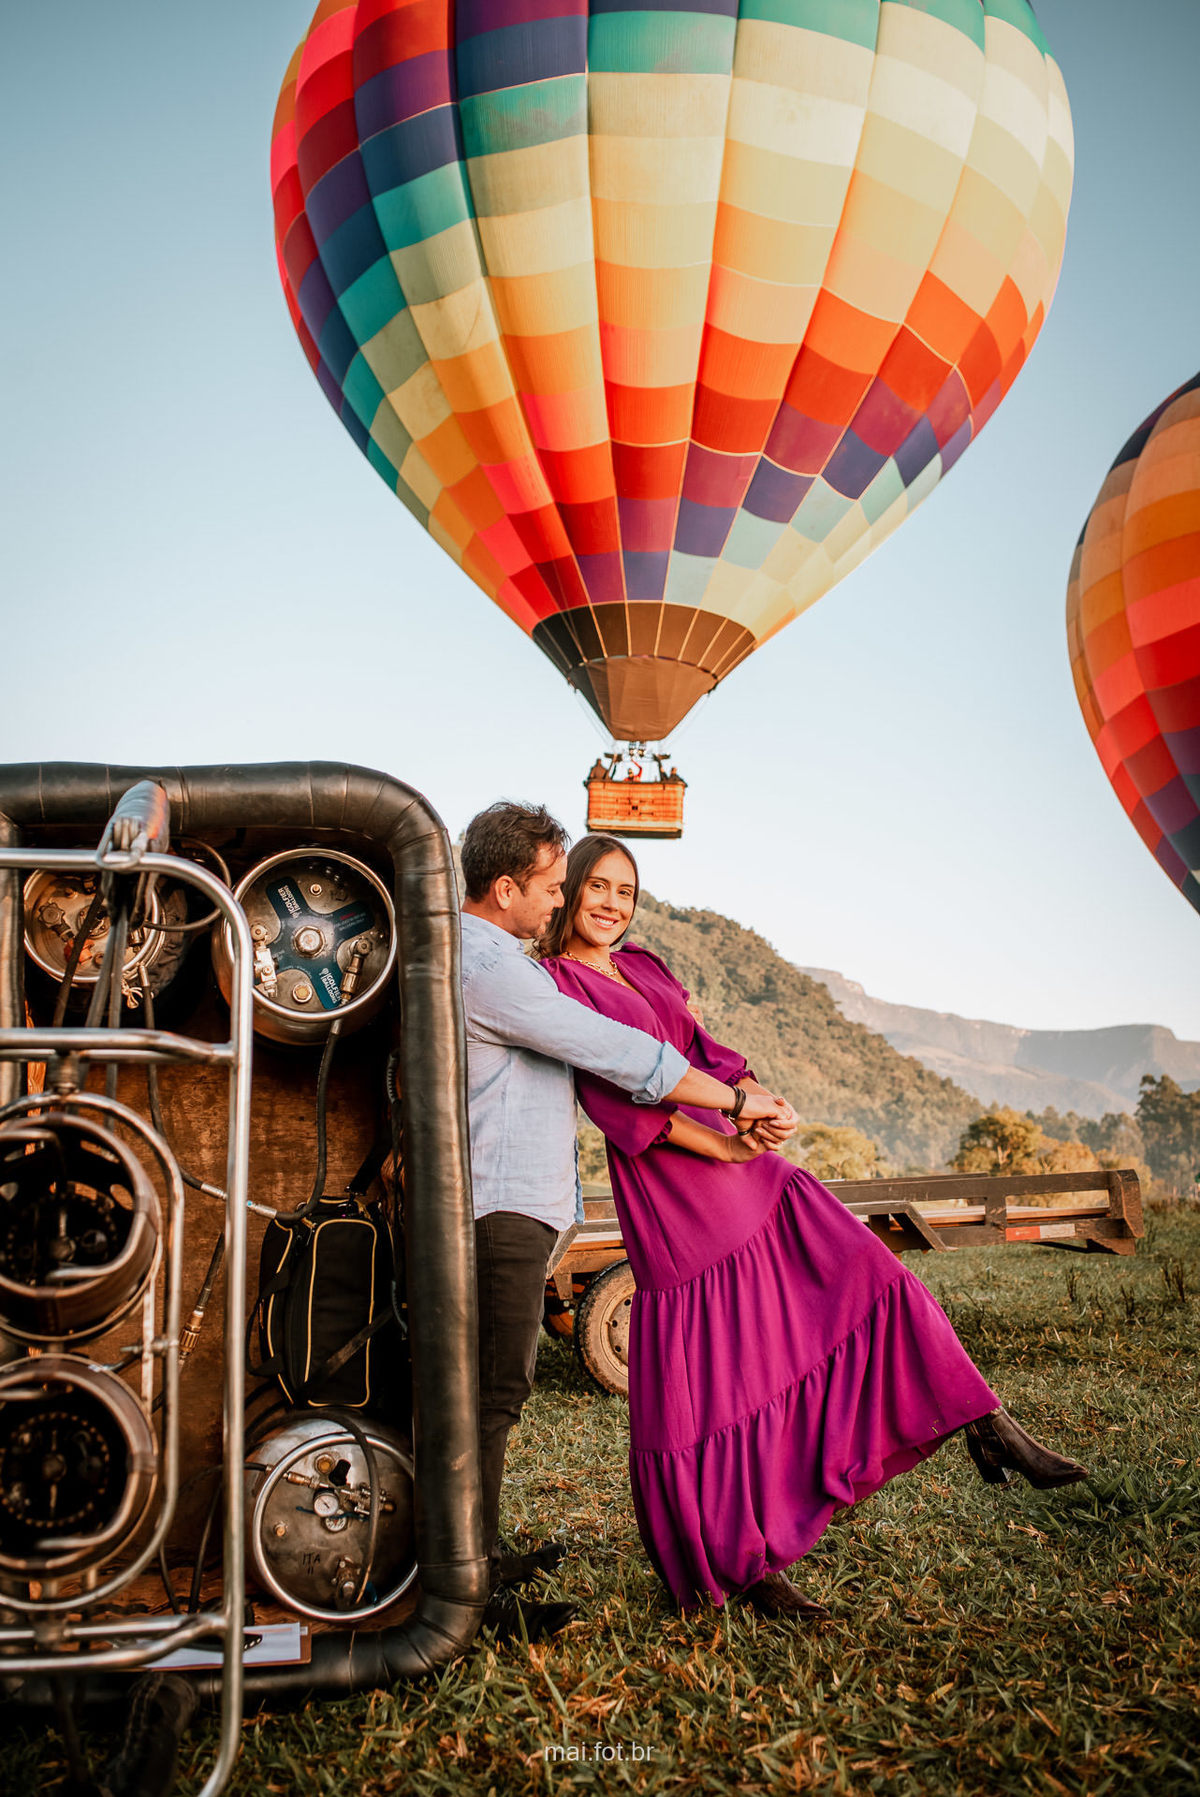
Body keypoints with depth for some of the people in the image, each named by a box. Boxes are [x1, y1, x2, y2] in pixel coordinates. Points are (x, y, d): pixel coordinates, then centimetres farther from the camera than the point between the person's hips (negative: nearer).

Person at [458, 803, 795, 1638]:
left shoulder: (471, 953, 16)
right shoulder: (494, 970, -20)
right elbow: (622, 1058, -21)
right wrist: (742, 1100, -13)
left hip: (503, 1204, 11)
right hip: (502, 1209, -11)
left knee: (494, 1387, 17)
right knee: (495, 1391, -7)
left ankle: (482, 1555, 27)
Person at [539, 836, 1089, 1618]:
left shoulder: (645, 966, 17)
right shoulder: (552, 981, -5)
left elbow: (706, 1051, 7)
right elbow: (611, 1095, -14)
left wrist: (751, 1102, -15)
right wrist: (722, 1145, -18)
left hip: (749, 1171, 7)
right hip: (673, 1199, -7)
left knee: (868, 1277, -2)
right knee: (704, 1382, 2)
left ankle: (989, 1431, 5)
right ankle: (743, 1567, 16)